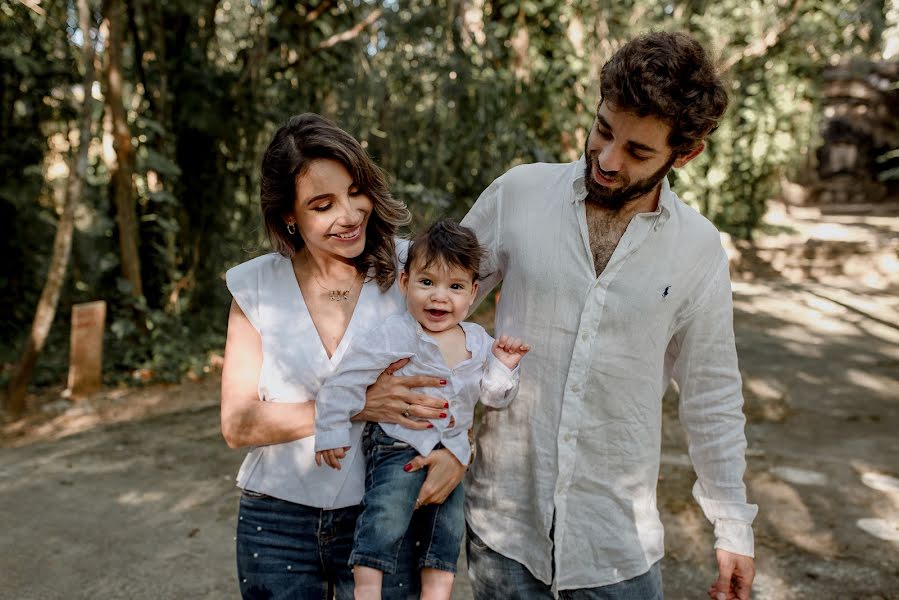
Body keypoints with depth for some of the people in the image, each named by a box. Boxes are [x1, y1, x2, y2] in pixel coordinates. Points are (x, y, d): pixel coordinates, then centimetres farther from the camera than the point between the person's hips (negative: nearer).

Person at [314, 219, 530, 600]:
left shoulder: (479, 342, 1)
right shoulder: (394, 336, -17)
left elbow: (494, 398, 10)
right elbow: (348, 378, -15)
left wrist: (503, 368, -9)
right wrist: (331, 430, -13)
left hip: (451, 451, 6)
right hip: (398, 445, -6)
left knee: (449, 527, 12)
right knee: (386, 515, -21)